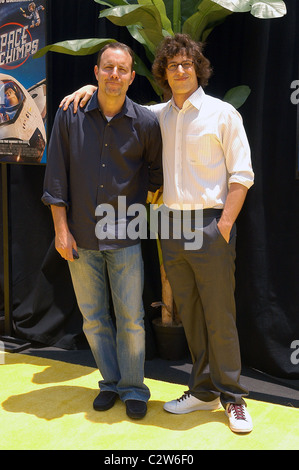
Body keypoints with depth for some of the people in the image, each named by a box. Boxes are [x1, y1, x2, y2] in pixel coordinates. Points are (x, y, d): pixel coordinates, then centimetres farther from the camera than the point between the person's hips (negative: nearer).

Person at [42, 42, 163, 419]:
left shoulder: (146, 122, -3)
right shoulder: (70, 115, -2)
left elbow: (156, 170, 14)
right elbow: (56, 175, -1)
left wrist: (138, 202, 5)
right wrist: (61, 229, -4)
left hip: (125, 237, -1)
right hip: (80, 237, 1)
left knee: (131, 318, 4)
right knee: (93, 318, 12)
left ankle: (133, 387, 23)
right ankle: (111, 381, 31)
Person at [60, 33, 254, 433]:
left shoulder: (222, 113, -1)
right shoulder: (157, 116, 12)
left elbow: (241, 174, -4)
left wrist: (224, 226, -12)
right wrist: (91, 89, 8)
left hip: (210, 224, -4)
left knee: (220, 316, -1)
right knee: (189, 314, 10)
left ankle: (233, 397, 14)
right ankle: (203, 391, 24)